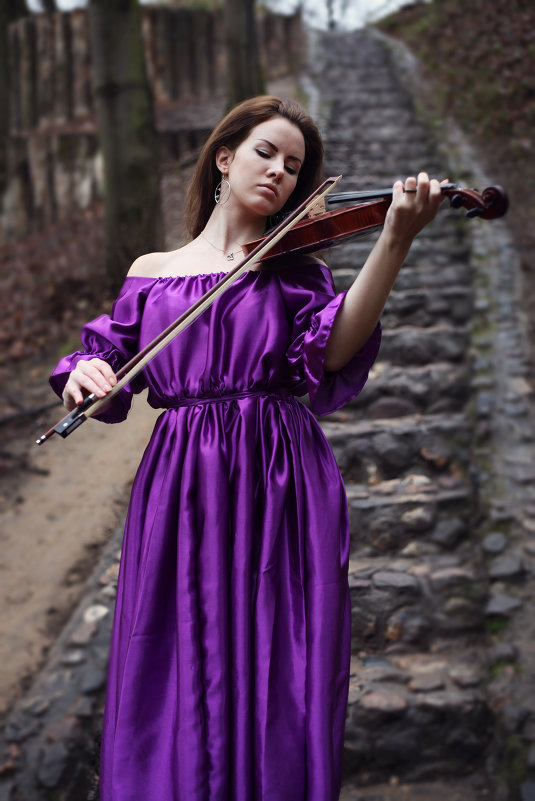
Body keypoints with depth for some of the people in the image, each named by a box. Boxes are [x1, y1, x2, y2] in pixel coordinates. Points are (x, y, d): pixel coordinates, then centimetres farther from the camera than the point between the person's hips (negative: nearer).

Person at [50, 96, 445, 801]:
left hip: (281, 485, -1)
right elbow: (110, 358, 11)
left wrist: (394, 241, -21)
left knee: (277, 677, 2)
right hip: (181, 489, 2)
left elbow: (333, 351, -11)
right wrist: (85, 369, -13)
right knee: (179, 680, 4)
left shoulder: (294, 265, 8)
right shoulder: (151, 272, 14)